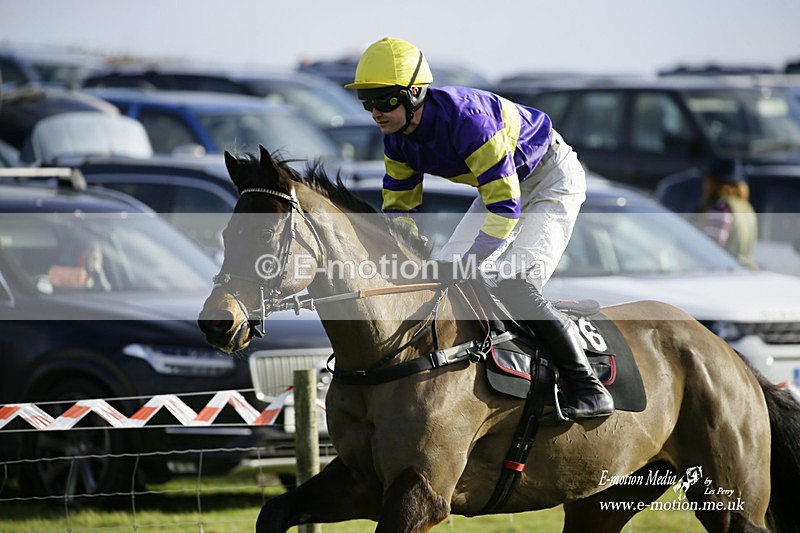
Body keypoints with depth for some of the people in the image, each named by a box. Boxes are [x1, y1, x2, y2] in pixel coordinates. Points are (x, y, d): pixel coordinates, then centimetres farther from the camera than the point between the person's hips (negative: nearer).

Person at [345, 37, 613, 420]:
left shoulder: (465, 117, -37)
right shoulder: (397, 139, -10)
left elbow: (505, 206, -37)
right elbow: (399, 209, 1)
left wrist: (470, 264, -42)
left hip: (551, 179, -9)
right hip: (500, 186, 9)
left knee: (513, 286, -23)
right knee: (448, 273, 2)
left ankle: (590, 390, -18)